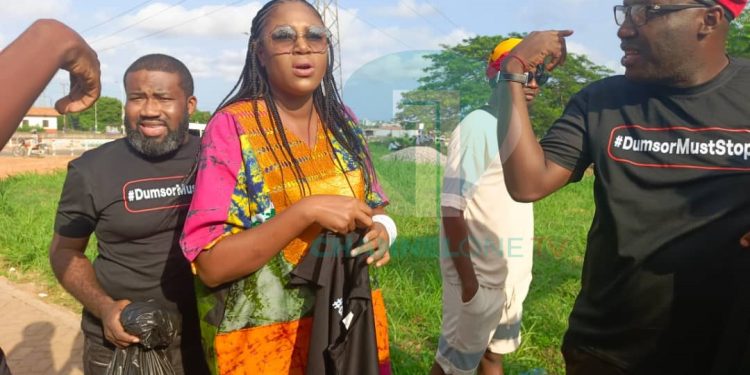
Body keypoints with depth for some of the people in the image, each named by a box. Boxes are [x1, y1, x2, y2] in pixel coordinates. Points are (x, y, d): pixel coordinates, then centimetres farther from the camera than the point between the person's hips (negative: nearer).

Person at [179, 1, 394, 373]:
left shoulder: (342, 122, 1)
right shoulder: (232, 126, -14)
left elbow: (373, 209, 10)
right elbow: (210, 264, -19)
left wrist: (379, 231, -12)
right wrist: (306, 210, -28)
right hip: (265, 339, -4)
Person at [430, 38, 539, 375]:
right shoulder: (478, 127, -16)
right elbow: (452, 209, -20)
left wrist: (521, 269, 11)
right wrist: (468, 280, -20)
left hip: (512, 274, 8)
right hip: (480, 275, -7)